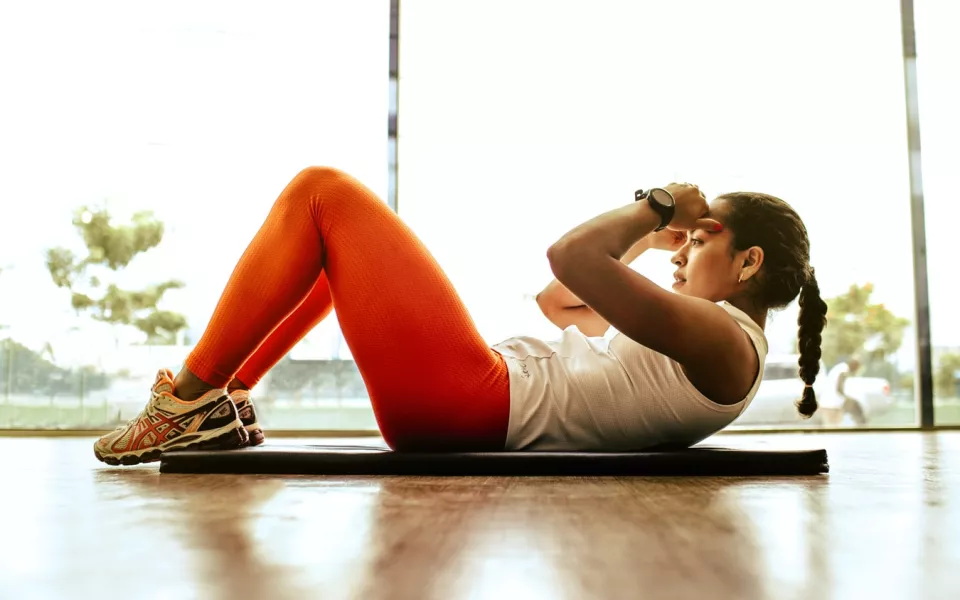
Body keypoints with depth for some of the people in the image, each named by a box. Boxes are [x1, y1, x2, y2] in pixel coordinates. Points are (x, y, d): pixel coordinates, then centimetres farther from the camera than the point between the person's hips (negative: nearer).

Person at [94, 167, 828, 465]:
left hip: (461, 401, -10)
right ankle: (218, 403, 15)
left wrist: (656, 204, -5)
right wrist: (647, 239, 19)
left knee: (321, 192, -5)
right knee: (333, 241, 20)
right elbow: (563, 301, 27)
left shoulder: (725, 344, -11)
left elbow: (571, 257, -23)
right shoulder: (698, 343, 20)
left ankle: (191, 400, 1)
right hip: (473, 402, 10)